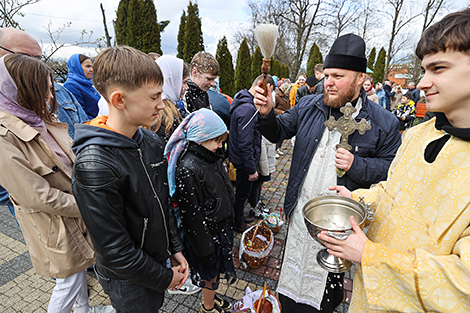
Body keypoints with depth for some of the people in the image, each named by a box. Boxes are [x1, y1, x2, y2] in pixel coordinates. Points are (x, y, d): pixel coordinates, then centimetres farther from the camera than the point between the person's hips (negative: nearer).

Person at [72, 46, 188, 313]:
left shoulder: (152, 141, -7)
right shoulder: (94, 163, -31)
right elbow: (115, 251, -25)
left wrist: (175, 250, 3)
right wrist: (165, 278, -13)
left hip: (157, 259, 6)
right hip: (128, 281, -6)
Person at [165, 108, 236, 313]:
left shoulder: (211, 157, -2)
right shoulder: (188, 169, -29)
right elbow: (192, 215, -24)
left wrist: (228, 219, 19)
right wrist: (205, 248, -17)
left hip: (221, 226, 8)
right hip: (207, 233, -8)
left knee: (216, 269, 27)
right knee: (210, 271, 16)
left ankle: (211, 296, 53)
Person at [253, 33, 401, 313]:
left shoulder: (384, 123, -11)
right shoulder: (308, 107, -2)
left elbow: (391, 168, -6)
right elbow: (278, 132, 4)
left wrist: (356, 165, -24)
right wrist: (267, 114, -17)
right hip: (301, 211, 3)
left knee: (331, 275, 21)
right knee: (295, 264, 25)